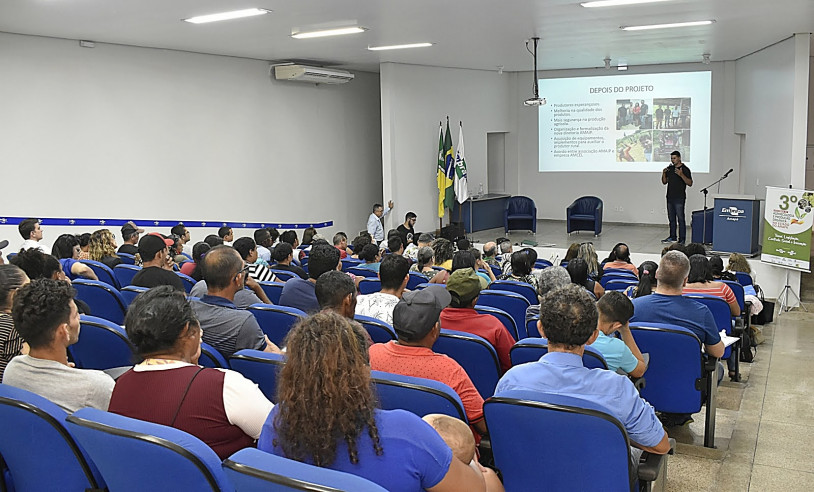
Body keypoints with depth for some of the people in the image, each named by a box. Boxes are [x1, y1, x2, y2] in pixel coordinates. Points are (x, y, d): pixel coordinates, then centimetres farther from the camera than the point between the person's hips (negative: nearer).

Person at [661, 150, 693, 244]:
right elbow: (664, 182, 16)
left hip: (679, 198, -7)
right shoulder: (669, 169, 13)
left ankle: (682, 239, -3)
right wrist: (664, 174, -3)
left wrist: (681, 175, -25)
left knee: (680, 219, -5)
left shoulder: (685, 169, -6)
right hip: (670, 197, 7)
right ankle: (672, 237, 21)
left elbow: (690, 183, -12)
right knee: (671, 218, 12)